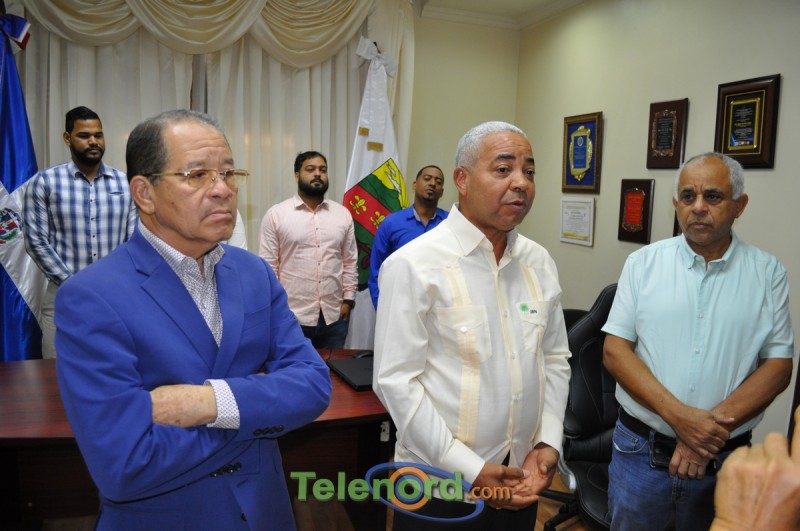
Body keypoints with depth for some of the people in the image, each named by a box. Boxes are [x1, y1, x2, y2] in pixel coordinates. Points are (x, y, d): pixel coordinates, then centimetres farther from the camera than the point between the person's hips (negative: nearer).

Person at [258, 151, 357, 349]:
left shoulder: (343, 214, 7)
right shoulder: (276, 214, -2)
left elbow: (350, 262, 9)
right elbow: (268, 265, -3)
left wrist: (348, 299, 3)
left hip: (334, 316, 3)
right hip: (292, 317, -2)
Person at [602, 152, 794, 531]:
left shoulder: (768, 273, -1)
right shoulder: (643, 263, -2)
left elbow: (779, 365, -4)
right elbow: (615, 350, -6)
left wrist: (713, 424, -17)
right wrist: (679, 416, -18)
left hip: (725, 457, 0)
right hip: (640, 450, 0)